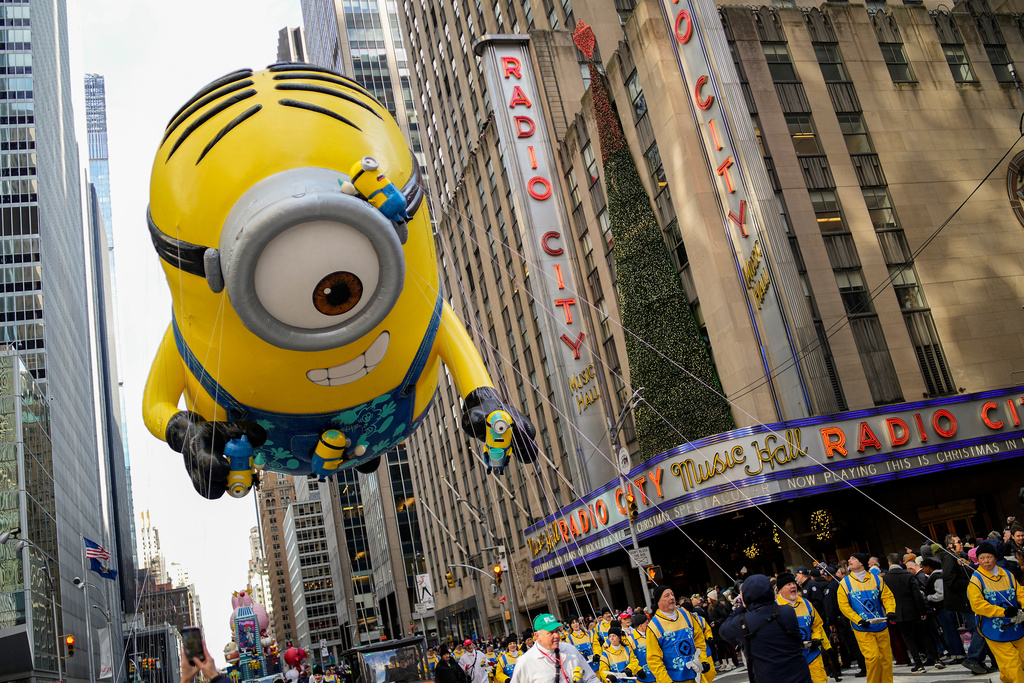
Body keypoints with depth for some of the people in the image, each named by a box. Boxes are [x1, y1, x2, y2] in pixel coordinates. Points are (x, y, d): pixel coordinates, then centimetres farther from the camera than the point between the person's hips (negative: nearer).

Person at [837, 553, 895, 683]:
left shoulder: (876, 579, 5)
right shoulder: (845, 583, -1)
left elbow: (887, 596, 8)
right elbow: (843, 605, -4)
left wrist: (890, 611, -12)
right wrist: (859, 620, -15)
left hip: (881, 626, 3)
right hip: (862, 629, -3)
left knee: (886, 657, 6)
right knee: (873, 656, -12)